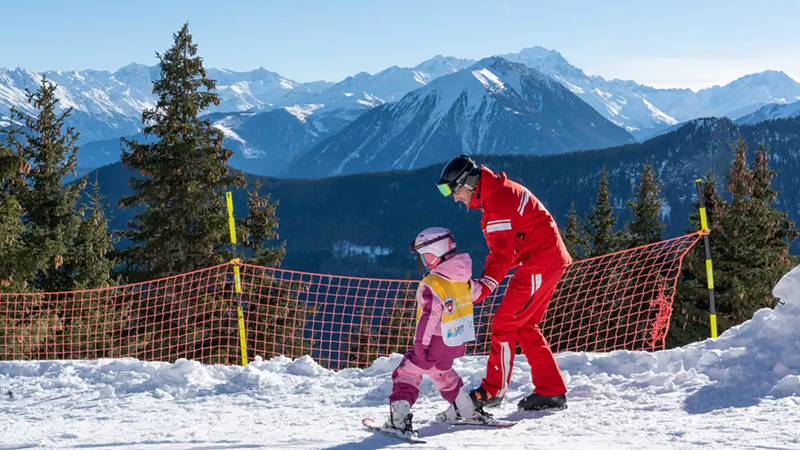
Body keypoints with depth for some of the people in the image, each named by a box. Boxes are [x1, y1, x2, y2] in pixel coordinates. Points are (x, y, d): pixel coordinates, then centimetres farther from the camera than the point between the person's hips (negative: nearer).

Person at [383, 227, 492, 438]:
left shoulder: (432, 284, -22)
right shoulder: (464, 278, 3)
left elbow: (429, 317, -24)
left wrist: (420, 344, -18)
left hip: (437, 341, -8)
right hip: (458, 342, 8)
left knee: (407, 373, 0)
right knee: (442, 372, 32)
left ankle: (399, 420, -13)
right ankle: (467, 410, 38)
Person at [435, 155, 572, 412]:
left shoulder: (498, 201, -20)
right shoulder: (501, 191, 12)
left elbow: (502, 254, -28)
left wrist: (484, 286, -37)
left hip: (539, 263, -11)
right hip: (549, 259, 11)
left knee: (504, 323, -8)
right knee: (525, 327, 12)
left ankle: (493, 390, -1)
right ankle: (551, 392, 12)